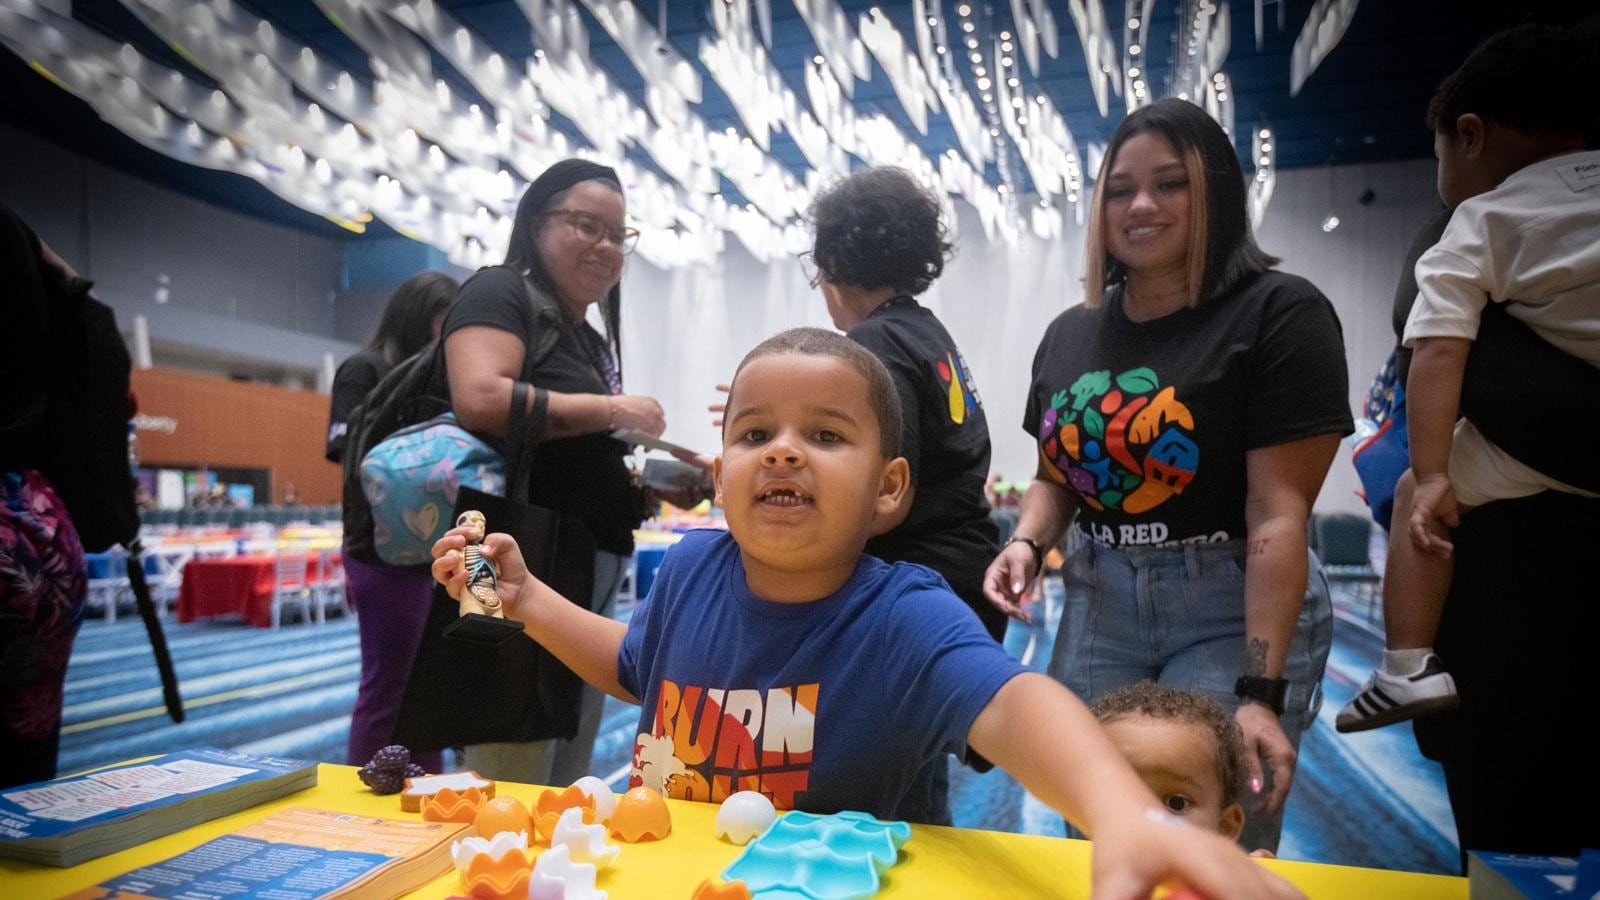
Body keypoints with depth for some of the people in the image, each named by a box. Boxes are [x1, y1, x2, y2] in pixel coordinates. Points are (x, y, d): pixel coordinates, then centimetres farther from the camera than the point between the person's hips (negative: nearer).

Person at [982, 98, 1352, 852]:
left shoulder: (1278, 313, -10)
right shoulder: (1070, 334, 8)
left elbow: (1280, 513, -16)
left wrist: (1262, 691, -19)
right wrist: (1026, 543, -5)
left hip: (1233, 614, -5)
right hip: (1097, 608, 5)